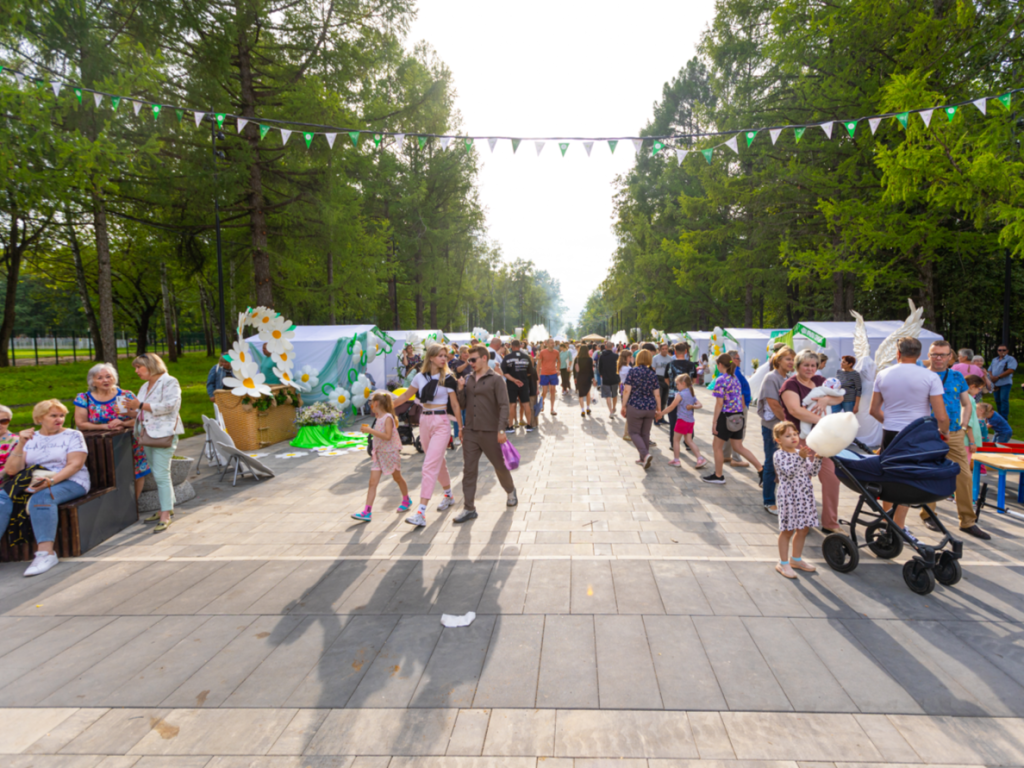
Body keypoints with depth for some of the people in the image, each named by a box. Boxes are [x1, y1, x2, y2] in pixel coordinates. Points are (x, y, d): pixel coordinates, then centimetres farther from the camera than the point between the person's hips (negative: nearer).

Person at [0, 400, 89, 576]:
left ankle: (46, 552, -41)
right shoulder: (29, 439, 16)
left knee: (40, 498, -35)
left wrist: (51, 481, -21)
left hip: (68, 482, -4)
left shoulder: (72, 435, 8)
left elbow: (75, 464, -6)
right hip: (31, 484, 4)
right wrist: (21, 445, -8)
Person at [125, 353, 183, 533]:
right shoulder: (145, 387, 20)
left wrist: (141, 405, -16)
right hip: (147, 434, 8)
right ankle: (167, 507, 20)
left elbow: (169, 406, -18)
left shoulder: (169, 382, -5)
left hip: (163, 434, -8)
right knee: (157, 474, 11)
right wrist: (130, 411, 1)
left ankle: (165, 516, -10)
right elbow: (140, 413, 22)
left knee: (161, 474, -12)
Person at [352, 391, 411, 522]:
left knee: (397, 478, 14)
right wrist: (368, 430, 8)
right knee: (373, 482, -5)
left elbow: (387, 436, -27)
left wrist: (370, 430, -27)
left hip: (390, 452, -7)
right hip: (379, 453, 7)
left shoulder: (388, 417, -16)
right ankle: (367, 511, -11)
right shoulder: (378, 418, 9)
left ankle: (406, 500, 37)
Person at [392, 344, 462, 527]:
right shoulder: (420, 377, 6)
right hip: (425, 421, 5)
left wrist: (461, 426, -1)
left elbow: (454, 404, -2)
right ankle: (448, 495, 39)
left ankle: (421, 513, -15)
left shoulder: (447, 378, -4)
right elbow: (406, 396, 17)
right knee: (438, 461, 17)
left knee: (430, 466, -12)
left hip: (441, 422, -5)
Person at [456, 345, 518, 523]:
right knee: (469, 470, 2)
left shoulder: (495, 380, -7)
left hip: (490, 433, -4)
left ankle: (511, 492, 39)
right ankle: (469, 508, 8)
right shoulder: (468, 380, 10)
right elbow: (463, 405, 13)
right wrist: (461, 389, -5)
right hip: (470, 432, 5)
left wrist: (501, 429, -22)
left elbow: (504, 405, -13)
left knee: (500, 467, 11)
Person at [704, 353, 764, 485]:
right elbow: (741, 399, 15)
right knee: (738, 447, 15)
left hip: (726, 416, -8)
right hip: (738, 417, 8)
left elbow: (719, 403, -17)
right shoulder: (735, 378, 12)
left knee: (717, 446, 7)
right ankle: (761, 469, 10)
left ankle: (718, 476, 16)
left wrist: (714, 421, -13)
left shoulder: (721, 380, -13)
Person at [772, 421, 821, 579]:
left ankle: (796, 559, 31)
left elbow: (812, 472, 8)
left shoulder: (801, 453, 11)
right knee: (787, 530, 1)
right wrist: (801, 457, -32)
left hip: (805, 495, 7)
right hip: (788, 496, -7)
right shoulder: (779, 455, -9)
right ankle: (783, 563, 12)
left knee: (803, 528, 14)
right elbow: (789, 471, -22)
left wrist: (817, 458, -6)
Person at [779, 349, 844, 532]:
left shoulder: (819, 380, 13)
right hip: (800, 439, -6)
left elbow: (839, 396, 7)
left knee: (832, 476, 2)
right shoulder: (791, 385, -8)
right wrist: (821, 421, -27)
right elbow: (795, 409, -22)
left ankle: (830, 522, 14)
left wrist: (826, 399, -15)